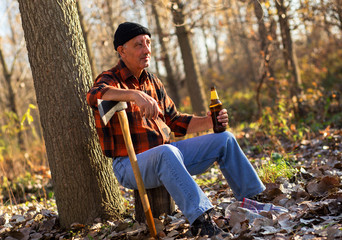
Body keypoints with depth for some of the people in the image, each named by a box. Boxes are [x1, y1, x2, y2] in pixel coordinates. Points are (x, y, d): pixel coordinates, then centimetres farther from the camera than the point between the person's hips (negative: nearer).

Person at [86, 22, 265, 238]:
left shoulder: (153, 82, 15)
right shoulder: (111, 80, -9)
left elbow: (175, 121, 18)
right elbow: (95, 95, -35)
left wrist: (208, 122, 1)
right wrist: (134, 94, -52)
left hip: (166, 154, 8)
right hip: (130, 164, -7)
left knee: (224, 139, 3)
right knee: (167, 152, -41)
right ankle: (199, 220, -44)